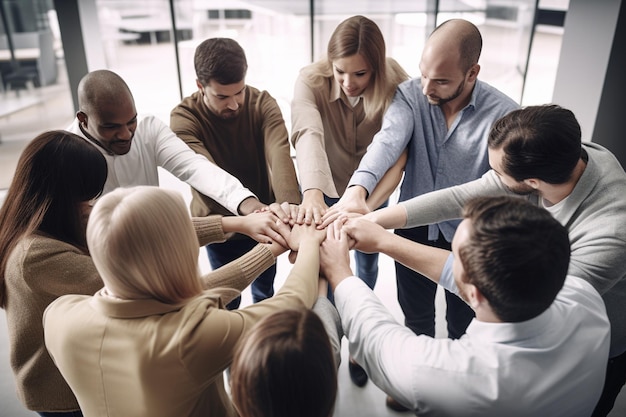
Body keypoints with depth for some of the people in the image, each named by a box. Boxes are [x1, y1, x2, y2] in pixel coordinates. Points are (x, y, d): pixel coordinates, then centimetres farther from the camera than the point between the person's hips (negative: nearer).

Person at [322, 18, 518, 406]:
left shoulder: (503, 113, -20)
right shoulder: (410, 94, -15)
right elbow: (388, 140, -32)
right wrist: (357, 189, -51)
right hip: (414, 228, 2)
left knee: (462, 323, 20)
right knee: (416, 316, 22)